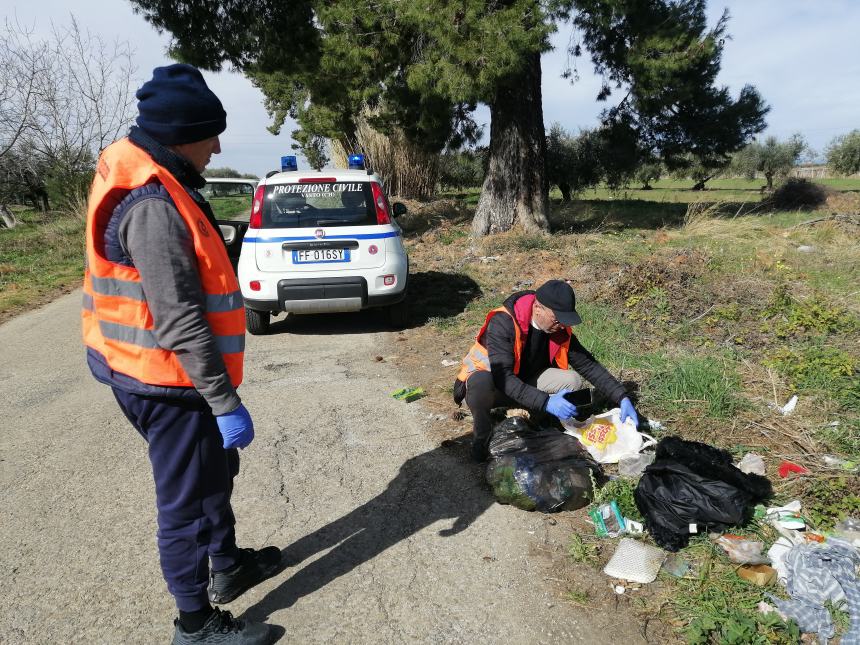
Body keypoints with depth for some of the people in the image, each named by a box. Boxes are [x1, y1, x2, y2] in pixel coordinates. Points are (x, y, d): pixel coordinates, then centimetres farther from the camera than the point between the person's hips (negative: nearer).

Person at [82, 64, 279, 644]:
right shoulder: (152, 205, -24)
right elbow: (179, 321, -27)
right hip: (169, 382, -10)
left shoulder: (155, 188, 10)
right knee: (188, 499, 5)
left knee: (216, 473, 24)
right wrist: (226, 402, -23)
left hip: (168, 375, 10)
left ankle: (227, 566, 44)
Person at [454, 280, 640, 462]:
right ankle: (482, 434, -11)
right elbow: (503, 378, -39)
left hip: (526, 382, 5)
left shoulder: (559, 328, -12)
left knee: (572, 381, -18)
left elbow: (589, 365, -7)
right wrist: (546, 402, -48)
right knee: (481, 383, -40)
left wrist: (622, 397, -17)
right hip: (489, 382, -4)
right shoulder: (503, 323, -31)